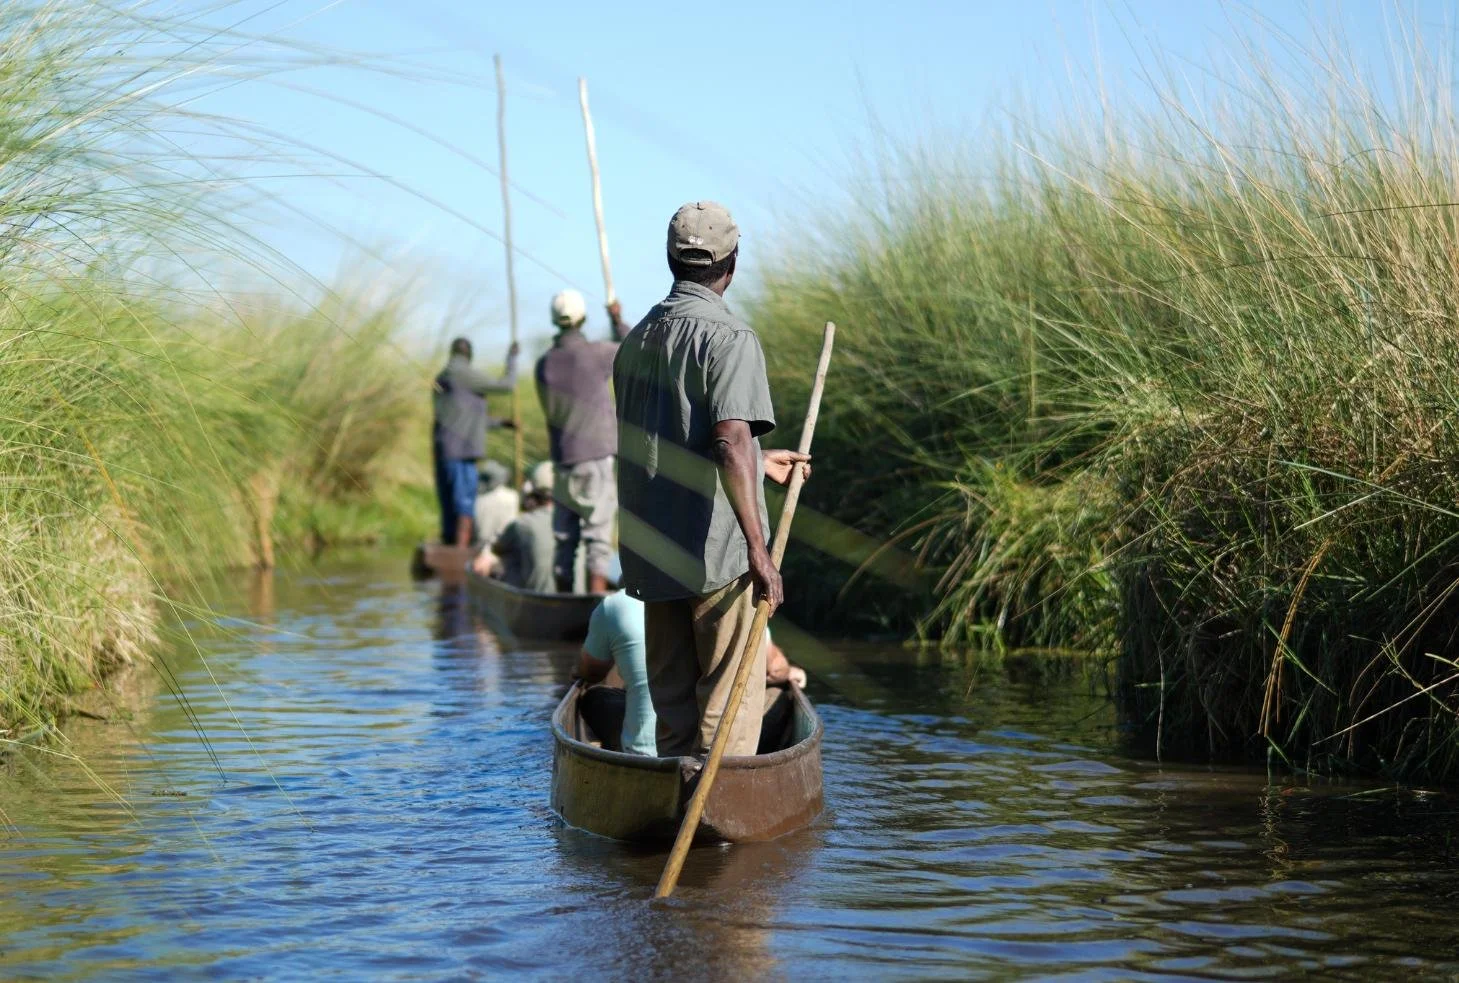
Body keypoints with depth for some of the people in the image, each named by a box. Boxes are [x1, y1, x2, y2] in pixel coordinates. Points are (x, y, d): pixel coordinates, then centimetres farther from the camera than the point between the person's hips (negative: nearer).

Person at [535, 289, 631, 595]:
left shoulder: (544, 365, 5)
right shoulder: (595, 354, -10)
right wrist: (617, 319, 24)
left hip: (563, 461, 5)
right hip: (598, 456, -5)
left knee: (565, 540, 9)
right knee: (598, 536, -8)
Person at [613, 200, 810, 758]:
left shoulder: (637, 340, 12)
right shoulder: (729, 339, -12)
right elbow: (730, 443, -24)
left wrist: (759, 463, 31)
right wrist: (758, 550, -26)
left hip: (653, 555, 7)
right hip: (718, 553, -7)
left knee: (671, 702, 14)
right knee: (730, 705, 0)